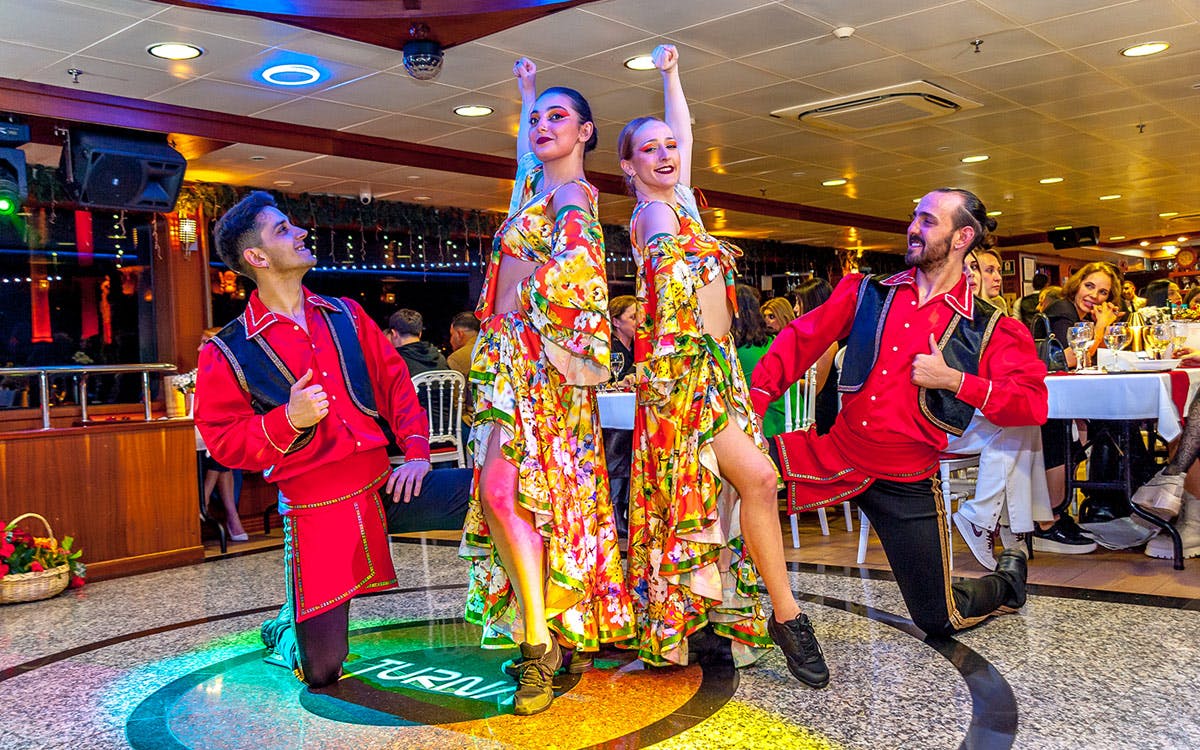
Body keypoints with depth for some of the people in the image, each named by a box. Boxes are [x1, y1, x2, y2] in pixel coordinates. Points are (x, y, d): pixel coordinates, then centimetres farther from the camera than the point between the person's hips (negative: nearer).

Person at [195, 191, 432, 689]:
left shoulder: (345, 315, 11)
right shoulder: (227, 352, -1)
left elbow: (394, 380, 9)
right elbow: (223, 441, -3)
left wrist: (416, 452, -5)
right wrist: (288, 420, -20)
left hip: (382, 481, 4)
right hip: (316, 506, -3)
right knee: (320, 673, -3)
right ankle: (289, 629, 36)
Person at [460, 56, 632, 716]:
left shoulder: (572, 196, -6)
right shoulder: (538, 183, 19)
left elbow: (574, 263, -28)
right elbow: (525, 151, 43)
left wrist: (526, 297, -18)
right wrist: (525, 89, 50)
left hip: (537, 356, -8)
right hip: (510, 354, 8)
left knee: (503, 491, -18)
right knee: (544, 492, 7)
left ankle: (540, 641, -13)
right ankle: (555, 637, 13)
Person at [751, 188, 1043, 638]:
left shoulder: (988, 329, -3)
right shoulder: (866, 292, 4)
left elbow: (1032, 403, -10)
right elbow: (803, 339, 0)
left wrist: (955, 380, -19)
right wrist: (754, 401, -12)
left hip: (906, 481, -2)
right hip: (835, 457, 3)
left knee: (938, 621, 3)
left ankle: (1008, 579, 38)